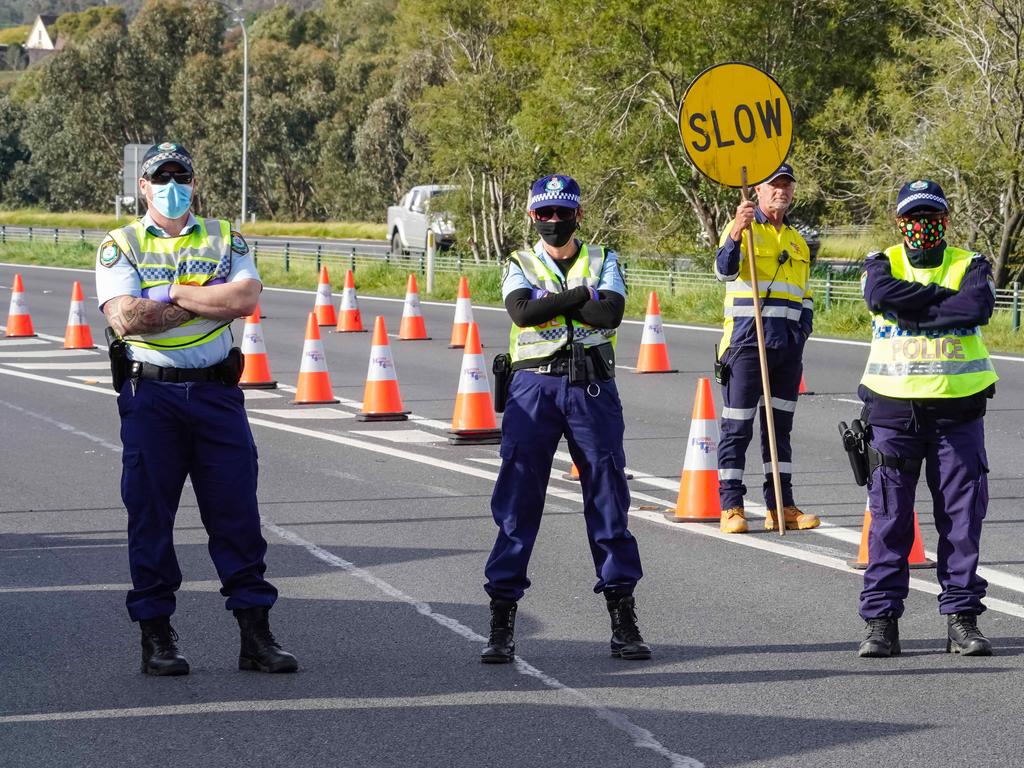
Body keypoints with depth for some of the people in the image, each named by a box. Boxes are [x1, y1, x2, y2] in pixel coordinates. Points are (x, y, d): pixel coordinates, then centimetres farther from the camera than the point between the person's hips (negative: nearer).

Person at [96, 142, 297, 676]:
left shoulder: (224, 239, 10)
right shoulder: (121, 245, 5)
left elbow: (246, 297, -8)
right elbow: (126, 318, -12)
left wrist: (171, 294, -9)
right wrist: (210, 300, -8)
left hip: (217, 392, 1)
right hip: (149, 396, -1)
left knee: (237, 513, 1)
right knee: (150, 516, 2)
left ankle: (256, 635, 6)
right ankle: (156, 638, 10)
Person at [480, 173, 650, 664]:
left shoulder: (602, 261, 11)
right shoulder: (520, 266, 10)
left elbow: (610, 314, -9)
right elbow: (522, 311, -12)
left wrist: (549, 302, -8)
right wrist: (580, 296, -10)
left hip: (592, 388, 1)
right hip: (534, 385, 0)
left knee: (608, 496, 2)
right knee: (517, 499, -3)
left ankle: (623, 619, 8)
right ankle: (501, 622, 1)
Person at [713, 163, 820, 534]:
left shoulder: (797, 241, 18)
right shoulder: (741, 228, -1)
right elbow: (724, 270, -20)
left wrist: (802, 330, 9)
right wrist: (737, 233, -36)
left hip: (788, 349, 6)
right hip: (747, 342, -6)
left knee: (780, 426, 10)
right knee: (737, 427, -3)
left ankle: (781, 506, 13)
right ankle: (731, 507, 0)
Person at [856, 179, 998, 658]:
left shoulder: (970, 265, 6)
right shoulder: (883, 263, 7)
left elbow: (979, 307, -16)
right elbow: (881, 294, -17)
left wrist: (912, 310, -13)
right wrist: (945, 296, -13)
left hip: (957, 408, 0)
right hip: (893, 407, 0)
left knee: (962, 517, 2)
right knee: (889, 518, 0)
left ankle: (962, 616, 10)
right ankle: (881, 620, 4)